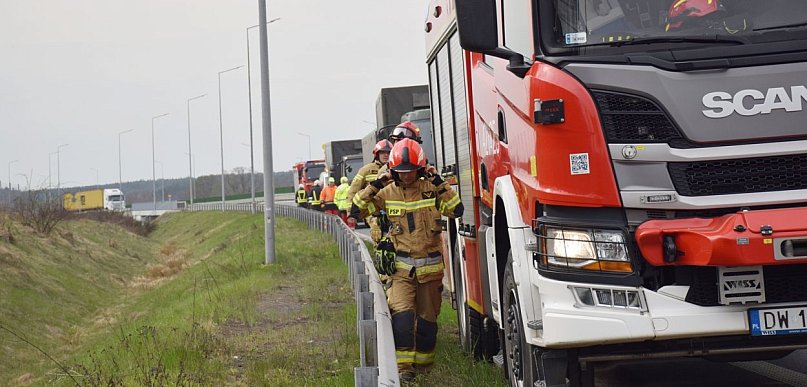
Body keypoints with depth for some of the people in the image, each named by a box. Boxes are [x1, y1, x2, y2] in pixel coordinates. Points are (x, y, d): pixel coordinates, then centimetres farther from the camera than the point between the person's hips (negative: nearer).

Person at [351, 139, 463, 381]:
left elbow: (456, 210, -11)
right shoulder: (387, 193, 1)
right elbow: (357, 209, -1)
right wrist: (374, 186, -10)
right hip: (401, 268, -1)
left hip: (430, 267, 1)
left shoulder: (431, 190, -1)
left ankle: (423, 365, 27)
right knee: (402, 314, -19)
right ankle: (403, 366, -13)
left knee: (427, 319, 11)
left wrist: (439, 183, -14)